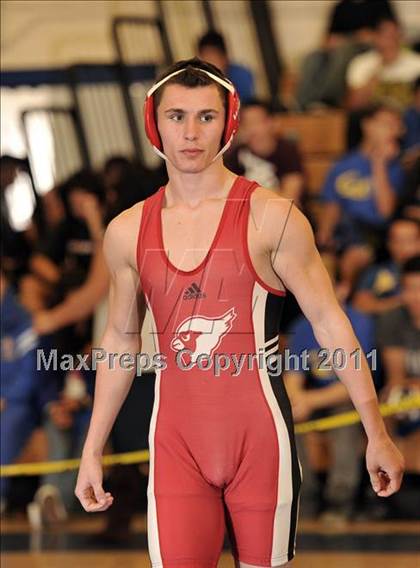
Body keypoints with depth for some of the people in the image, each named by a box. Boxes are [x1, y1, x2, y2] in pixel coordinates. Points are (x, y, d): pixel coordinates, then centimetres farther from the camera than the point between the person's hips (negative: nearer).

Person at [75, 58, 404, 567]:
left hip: (259, 433, -2)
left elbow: (328, 321, -3)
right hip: (176, 439, 2)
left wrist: (376, 434, -5)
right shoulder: (126, 232, 6)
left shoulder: (270, 218, -4)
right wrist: (92, 450, 17)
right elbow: (120, 340, 17)